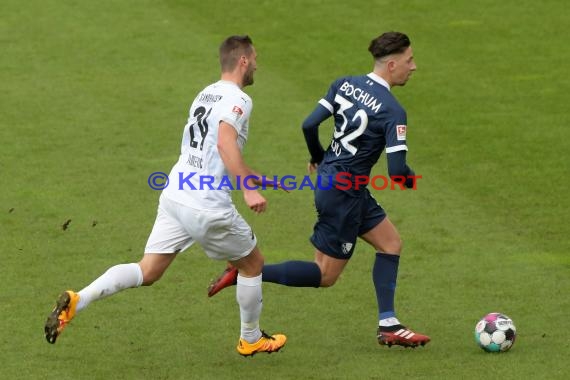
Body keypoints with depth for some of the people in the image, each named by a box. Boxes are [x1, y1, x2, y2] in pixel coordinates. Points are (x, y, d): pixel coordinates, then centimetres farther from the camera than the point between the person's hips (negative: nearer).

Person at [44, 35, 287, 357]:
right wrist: (248, 188, -33)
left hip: (175, 195, 7)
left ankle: (77, 300, -13)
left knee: (147, 272, 6)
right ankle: (252, 340, 29)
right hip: (208, 207, -7)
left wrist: (243, 172, 41)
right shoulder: (238, 99, -10)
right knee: (252, 263, 15)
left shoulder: (205, 95, 18)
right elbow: (225, 142, -27)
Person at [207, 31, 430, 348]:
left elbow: (310, 124, 0)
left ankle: (388, 326, 17)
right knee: (325, 276, 4)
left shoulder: (345, 84, 1)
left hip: (328, 177, 9)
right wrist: (411, 180, 2)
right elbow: (397, 171, -22)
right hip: (344, 191, -9)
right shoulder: (393, 111, -19)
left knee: (391, 243, 16)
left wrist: (318, 158, 19)